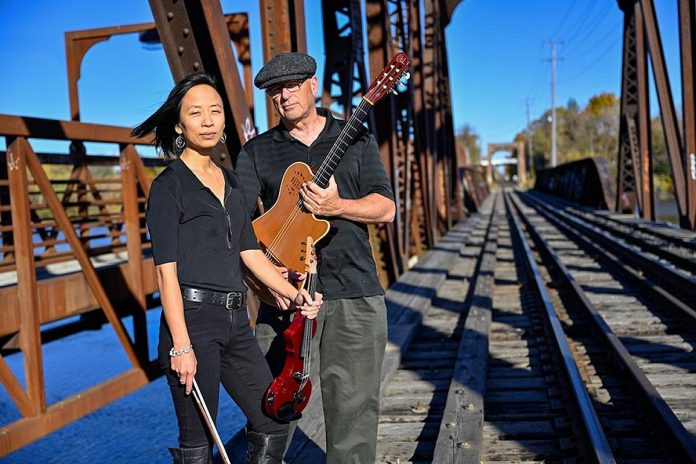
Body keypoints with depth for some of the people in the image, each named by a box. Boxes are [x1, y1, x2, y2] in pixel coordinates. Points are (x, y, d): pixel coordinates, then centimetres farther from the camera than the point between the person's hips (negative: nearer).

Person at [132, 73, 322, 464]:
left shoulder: (231, 182, 15)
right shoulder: (169, 185, -7)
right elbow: (166, 271, -12)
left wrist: (294, 295, 2)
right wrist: (181, 345, -17)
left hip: (236, 321, 7)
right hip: (192, 319, -7)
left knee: (273, 426, 10)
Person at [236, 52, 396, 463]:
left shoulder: (357, 140, 11)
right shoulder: (257, 152, 10)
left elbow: (386, 209, 3)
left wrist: (336, 206, -16)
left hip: (354, 294, 0)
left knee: (354, 407, 3)